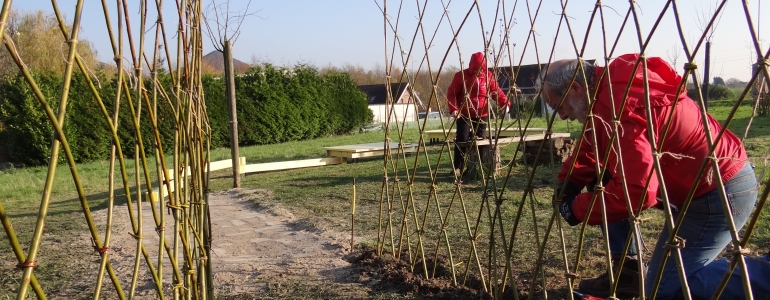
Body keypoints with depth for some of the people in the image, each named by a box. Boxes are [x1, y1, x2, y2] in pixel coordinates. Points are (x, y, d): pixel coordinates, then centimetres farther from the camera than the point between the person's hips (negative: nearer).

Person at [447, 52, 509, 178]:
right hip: (464, 115, -3)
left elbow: (496, 91, 2)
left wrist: (505, 103, -15)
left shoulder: (488, 75, 2)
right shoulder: (461, 75, -7)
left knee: (480, 140, 7)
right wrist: (453, 109, -20)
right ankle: (457, 168, -3)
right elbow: (451, 93, -7)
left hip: (482, 115, 3)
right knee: (462, 140, -10)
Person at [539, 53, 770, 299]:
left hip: (718, 192, -10)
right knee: (603, 182, 8)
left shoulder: (616, 106, -29)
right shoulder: (609, 89, 2)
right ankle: (627, 272, 15)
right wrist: (567, 184, -1)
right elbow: (591, 149, 15)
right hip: (699, 182, 10)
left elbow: (636, 192, -32)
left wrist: (577, 209, -19)